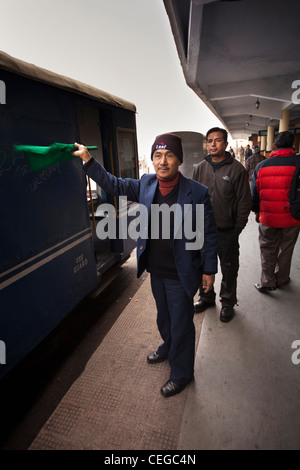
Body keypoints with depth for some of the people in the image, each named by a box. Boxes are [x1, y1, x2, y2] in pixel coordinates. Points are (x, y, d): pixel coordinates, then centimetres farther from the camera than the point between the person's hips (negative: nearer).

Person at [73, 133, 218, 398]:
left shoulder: (197, 193, -18)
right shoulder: (146, 185, -4)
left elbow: (209, 234, -11)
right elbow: (113, 185, 7)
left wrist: (209, 270, -7)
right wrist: (87, 159, 3)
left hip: (181, 274, -5)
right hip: (156, 270, 6)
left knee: (181, 324, 13)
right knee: (164, 316, 28)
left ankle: (181, 374, 37)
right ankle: (168, 348, 57)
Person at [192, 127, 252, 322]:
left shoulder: (237, 169, -8)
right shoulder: (200, 168, 5)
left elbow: (244, 202, -6)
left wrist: (237, 228, -7)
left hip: (227, 232, -4)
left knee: (229, 270, 10)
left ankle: (228, 302, 32)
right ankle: (206, 297, 39)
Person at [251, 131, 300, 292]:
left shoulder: (261, 166, -3)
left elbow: (254, 193, 3)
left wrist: (256, 212, 17)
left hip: (267, 218, 1)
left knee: (268, 250, 14)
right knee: (286, 249, 17)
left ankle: (267, 282, 21)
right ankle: (281, 279, 32)